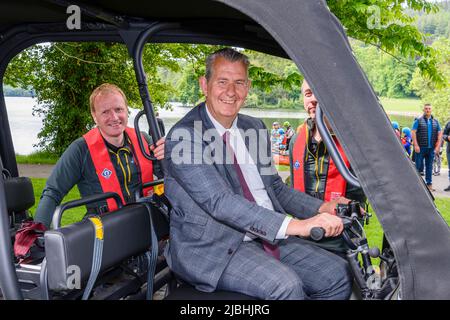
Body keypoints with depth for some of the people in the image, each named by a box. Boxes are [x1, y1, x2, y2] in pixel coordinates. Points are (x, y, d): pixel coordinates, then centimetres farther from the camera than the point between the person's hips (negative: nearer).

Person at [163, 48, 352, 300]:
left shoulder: (255, 127, 13)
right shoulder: (184, 137, -12)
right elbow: (220, 202, -24)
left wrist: (321, 208, -2)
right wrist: (292, 225, -33)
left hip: (269, 237, 7)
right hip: (213, 248, -7)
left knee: (339, 275, -6)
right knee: (285, 285, -29)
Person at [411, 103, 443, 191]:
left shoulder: (435, 121, 12)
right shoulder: (418, 121, 0)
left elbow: (440, 133, 12)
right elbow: (413, 132, -6)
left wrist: (438, 146, 2)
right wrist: (416, 145, -14)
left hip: (431, 148, 4)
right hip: (420, 148, -3)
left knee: (429, 166, 7)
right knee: (418, 166, -1)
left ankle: (429, 184, 12)